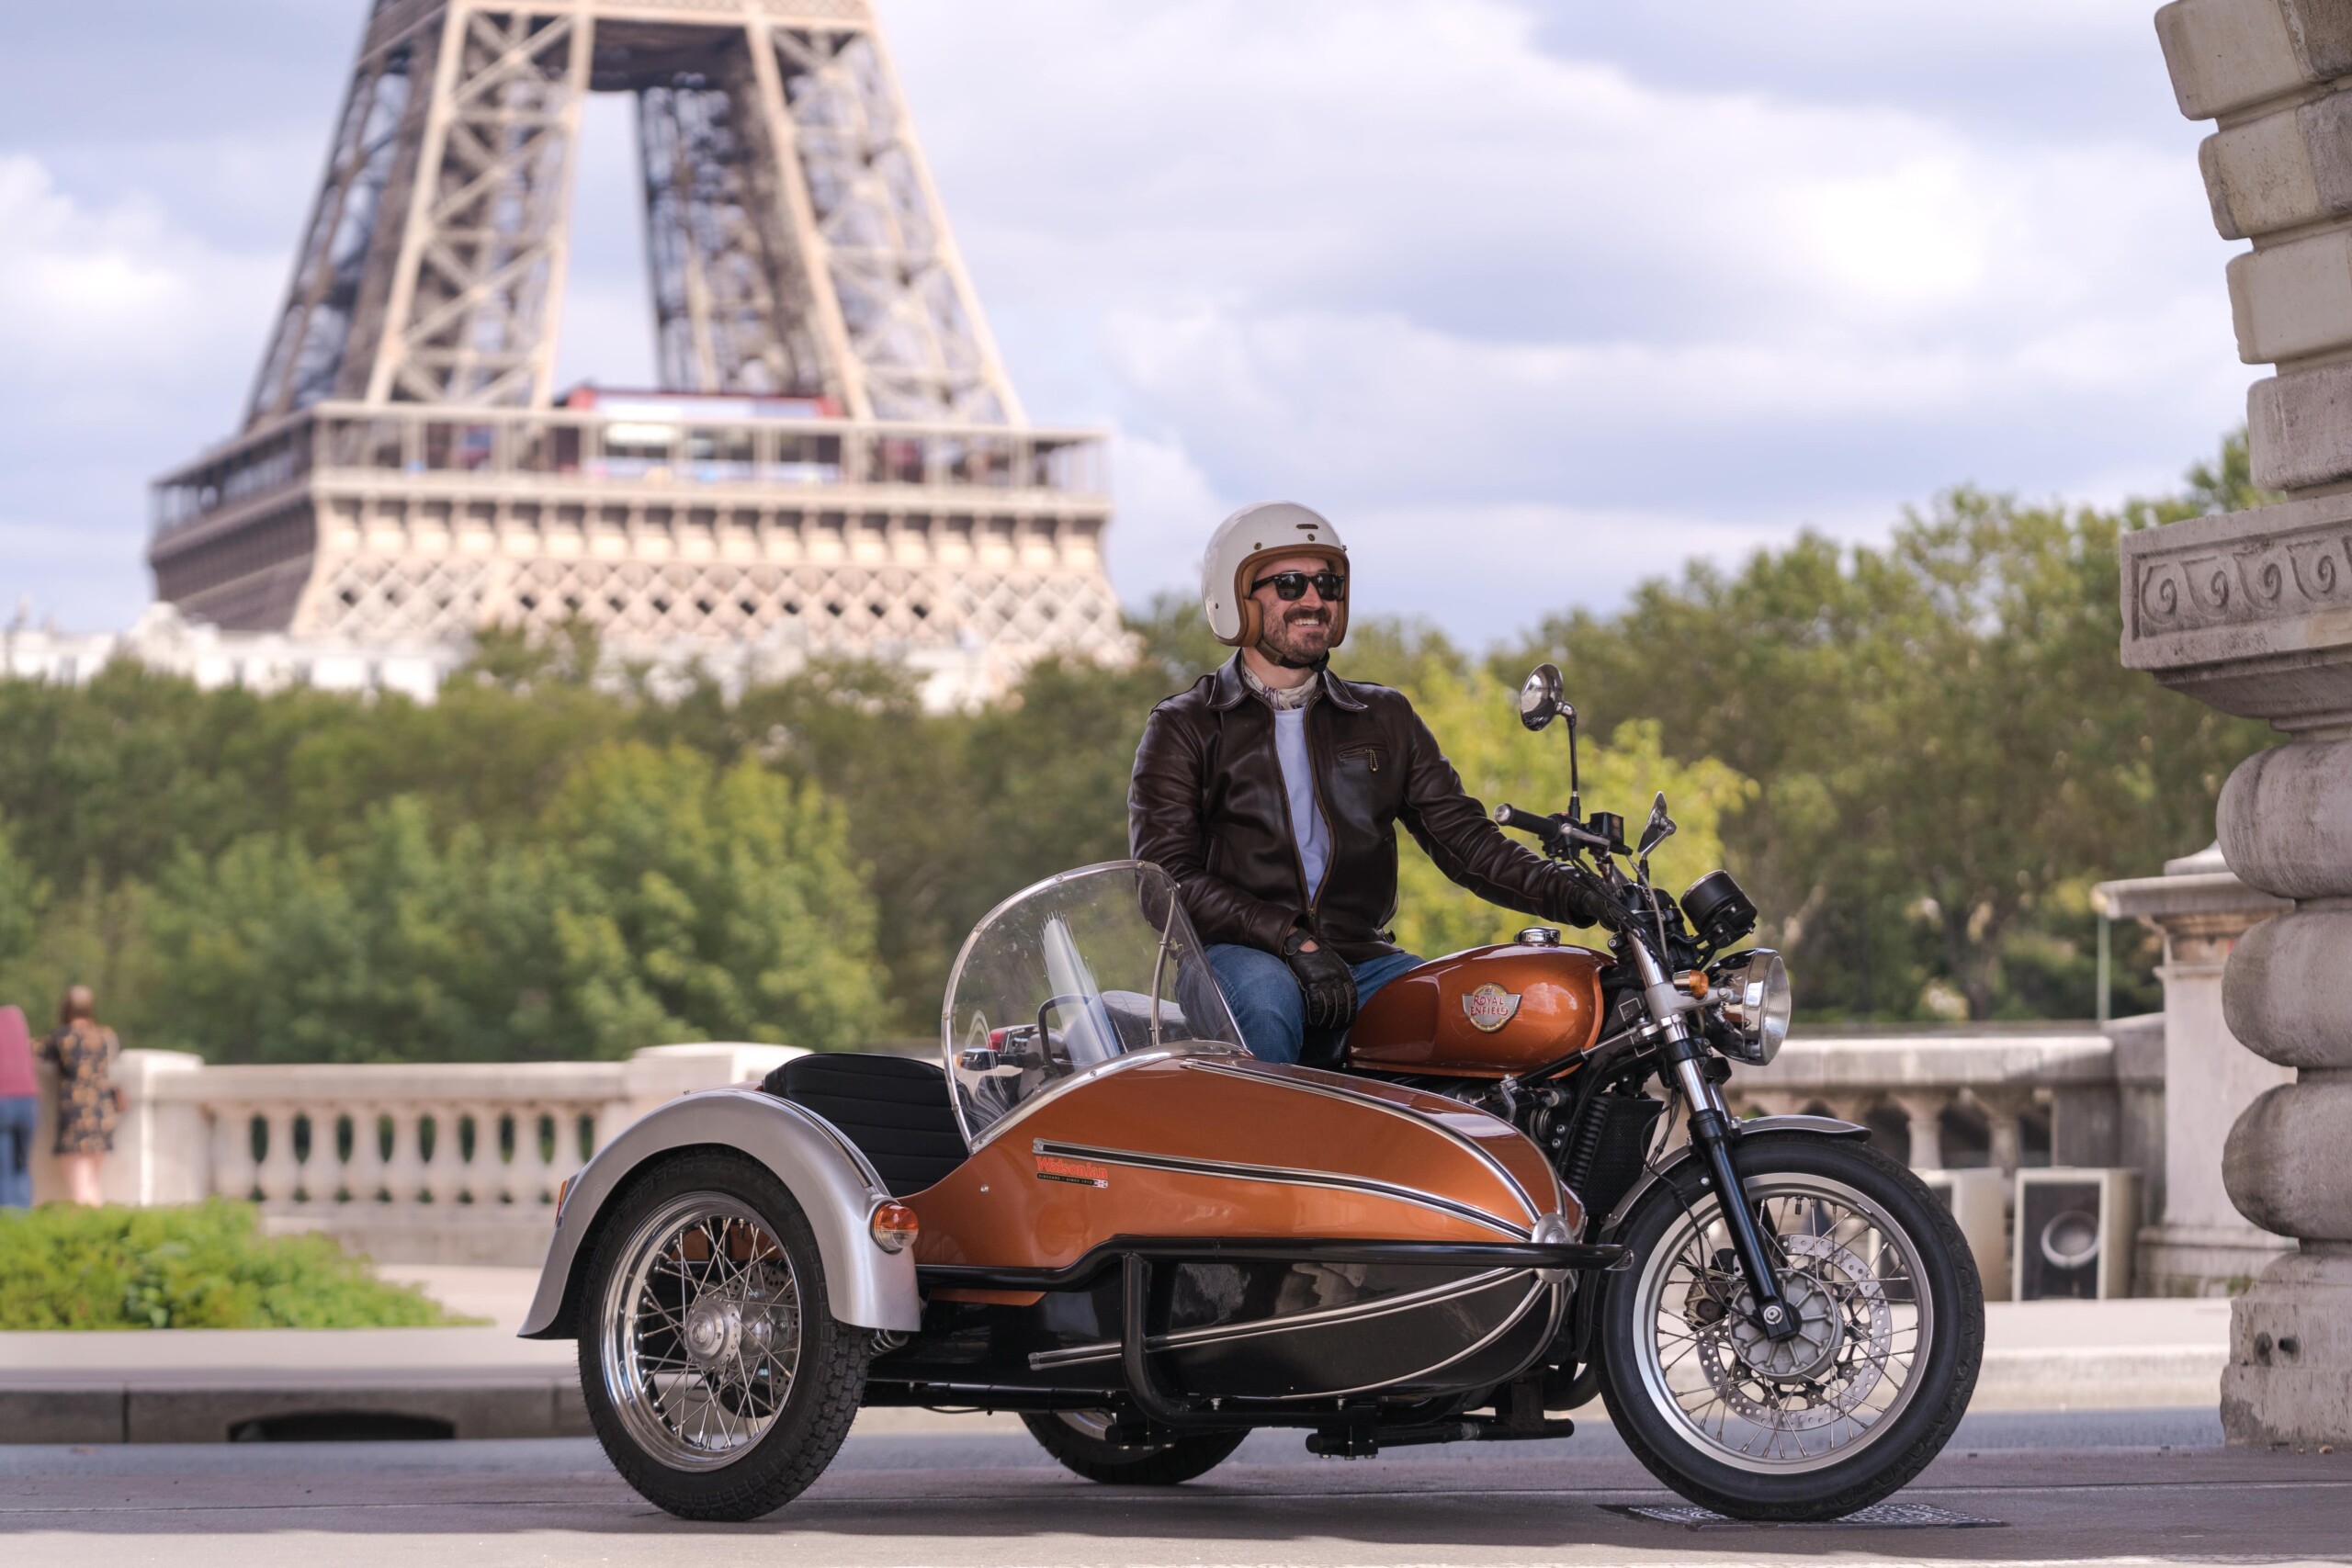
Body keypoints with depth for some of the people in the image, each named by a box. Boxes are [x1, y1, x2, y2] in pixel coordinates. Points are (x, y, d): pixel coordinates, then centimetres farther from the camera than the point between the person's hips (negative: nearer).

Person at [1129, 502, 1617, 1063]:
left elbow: (1462, 837, 12)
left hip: (1359, 960, 4)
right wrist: (1292, 941, -20)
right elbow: (1166, 875, -5)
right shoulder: (1184, 727, 8)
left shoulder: (1385, 719, 21)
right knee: (1265, 994, -38)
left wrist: (1573, 895, -7)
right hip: (1234, 952, -4)